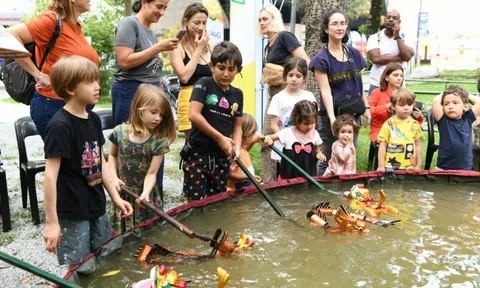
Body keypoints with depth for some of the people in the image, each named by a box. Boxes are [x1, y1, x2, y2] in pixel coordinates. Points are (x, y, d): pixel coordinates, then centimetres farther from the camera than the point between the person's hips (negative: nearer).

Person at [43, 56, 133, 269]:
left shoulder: (93, 119, 5)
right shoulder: (60, 125, -19)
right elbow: (50, 175, -19)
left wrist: (115, 197, 11)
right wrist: (51, 221, -18)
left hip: (97, 207, 8)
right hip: (72, 212, -7)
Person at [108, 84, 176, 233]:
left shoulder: (159, 141, -14)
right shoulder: (120, 132, -8)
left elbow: (151, 173, -14)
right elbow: (112, 155, 10)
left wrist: (146, 193, -32)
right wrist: (114, 178, -4)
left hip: (146, 194, -1)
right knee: (123, 235, 12)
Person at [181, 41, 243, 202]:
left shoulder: (237, 94, 9)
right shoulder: (204, 84, -6)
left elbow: (237, 126, 11)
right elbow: (194, 115, -16)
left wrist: (237, 147, -8)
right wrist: (220, 138, -15)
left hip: (221, 157, 5)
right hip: (197, 153, -5)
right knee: (195, 202, -1)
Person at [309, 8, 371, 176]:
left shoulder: (354, 54, 8)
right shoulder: (322, 59, -8)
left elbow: (359, 85, 15)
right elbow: (326, 91, -16)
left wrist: (366, 107, 11)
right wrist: (332, 117, -26)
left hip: (353, 114, 5)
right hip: (332, 115, -5)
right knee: (328, 160, 0)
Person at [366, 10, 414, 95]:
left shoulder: (404, 38, 7)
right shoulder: (374, 38, 1)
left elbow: (408, 56, -11)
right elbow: (376, 58, -14)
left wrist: (397, 37, -9)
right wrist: (400, 57, -8)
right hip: (377, 85, -1)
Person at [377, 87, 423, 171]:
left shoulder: (415, 125, 4)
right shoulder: (388, 124, -5)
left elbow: (418, 145, 10)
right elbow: (382, 146, -2)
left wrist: (418, 166, 10)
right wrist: (381, 166, -3)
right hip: (390, 167, -2)